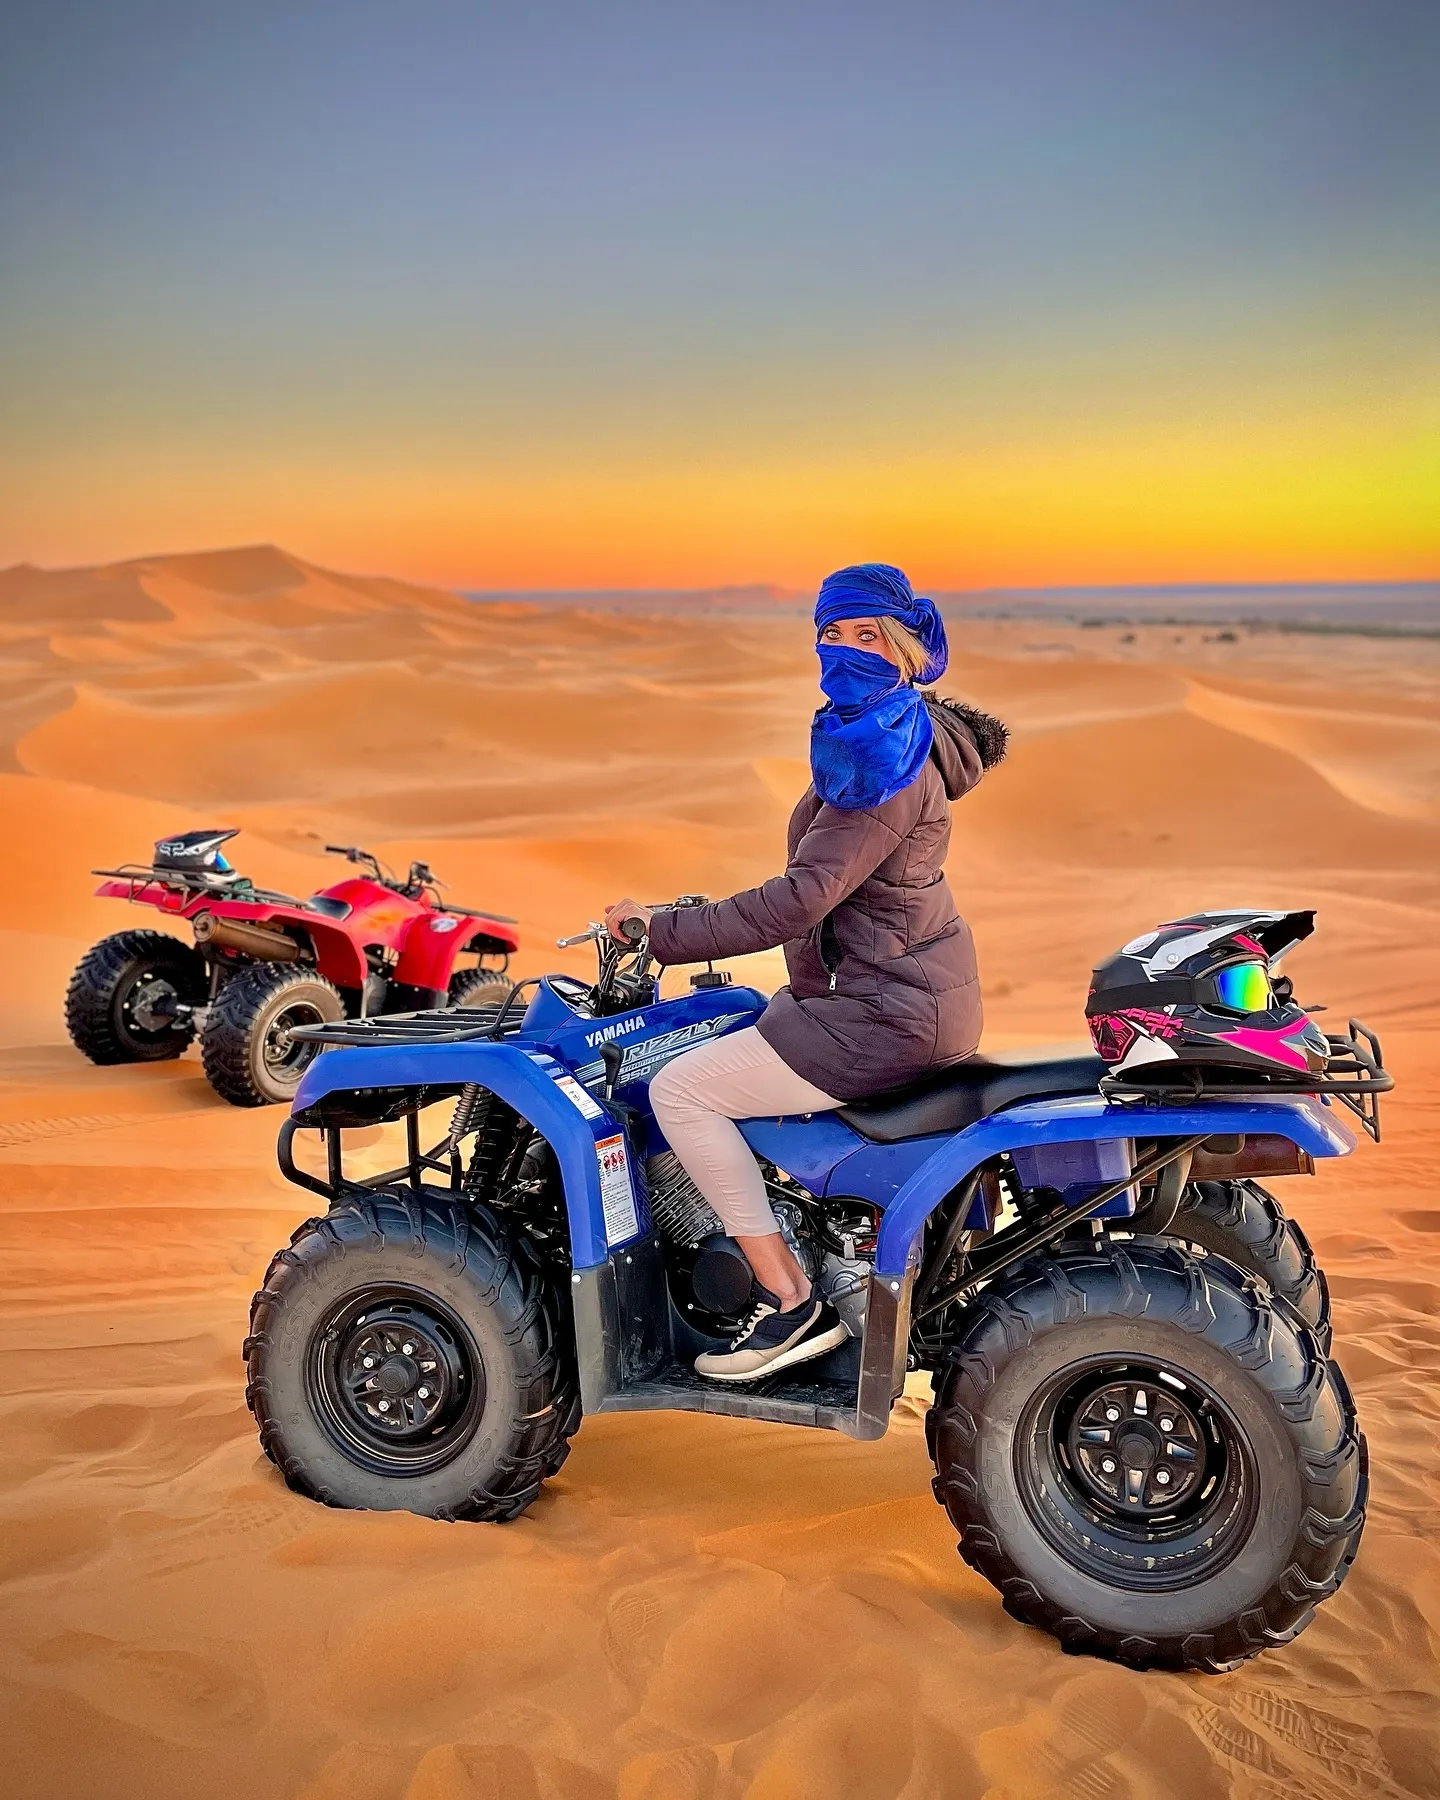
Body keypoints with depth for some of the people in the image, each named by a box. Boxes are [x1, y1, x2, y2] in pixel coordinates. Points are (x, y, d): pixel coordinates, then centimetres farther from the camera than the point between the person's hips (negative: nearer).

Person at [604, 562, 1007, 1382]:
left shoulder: (888, 757, -20)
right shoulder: (868, 735, 12)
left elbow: (799, 901, -26)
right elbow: (824, 887, 19)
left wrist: (662, 931, -20)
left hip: (888, 1011, -10)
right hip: (902, 985, 10)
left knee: (680, 1089, -11)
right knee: (722, 1044, 26)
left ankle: (793, 1305, -7)